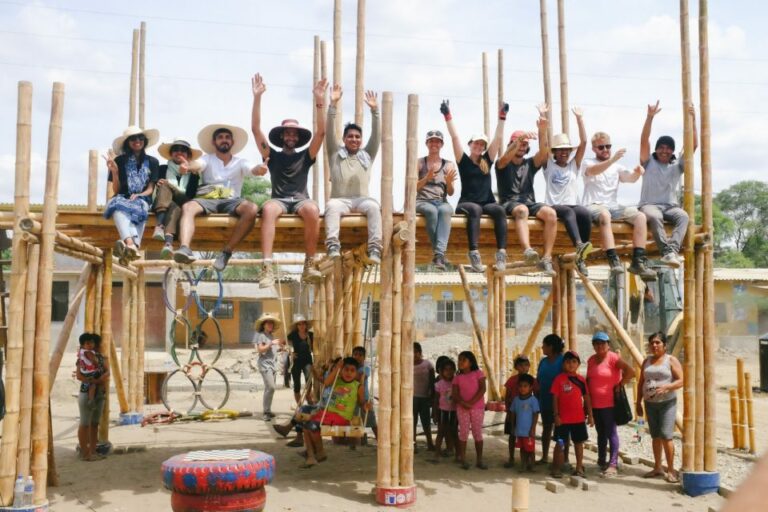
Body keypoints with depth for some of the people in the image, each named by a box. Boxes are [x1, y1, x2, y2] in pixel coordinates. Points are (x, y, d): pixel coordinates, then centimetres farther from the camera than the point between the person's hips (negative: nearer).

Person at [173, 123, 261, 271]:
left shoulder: (240, 162, 19)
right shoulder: (208, 159, 17)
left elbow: (252, 170, -2)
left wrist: (259, 169, -28)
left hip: (231, 201, 0)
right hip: (207, 199, 0)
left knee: (252, 209, -31)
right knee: (187, 207, -32)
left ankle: (226, 252, -29)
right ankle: (184, 248, -53)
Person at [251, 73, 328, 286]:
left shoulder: (305, 156, 21)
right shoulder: (272, 155, 20)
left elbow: (321, 132, 9)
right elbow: (256, 129, 11)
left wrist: (319, 101, -1)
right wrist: (257, 97, 3)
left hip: (300, 200, 1)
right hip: (279, 200, 0)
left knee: (313, 209, -36)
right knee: (268, 208, -38)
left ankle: (309, 265, -32)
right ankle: (267, 268, -47)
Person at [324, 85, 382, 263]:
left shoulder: (367, 155, 21)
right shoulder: (335, 153, 17)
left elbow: (376, 135, 9)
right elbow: (329, 131, 6)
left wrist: (374, 110, -4)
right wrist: (333, 105, -5)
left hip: (361, 199, 1)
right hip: (340, 200, -1)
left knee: (373, 206, -34)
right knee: (331, 205, -36)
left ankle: (374, 248, -42)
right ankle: (333, 246, -48)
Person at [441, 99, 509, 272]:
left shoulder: (487, 160, 17)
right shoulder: (464, 161, 8)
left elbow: (498, 138, 13)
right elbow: (455, 137, 2)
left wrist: (502, 117, 9)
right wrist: (448, 116, -4)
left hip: (487, 203, 3)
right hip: (466, 203, -3)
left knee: (499, 209, -30)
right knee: (475, 209, -37)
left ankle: (501, 253, -41)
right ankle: (474, 254, -49)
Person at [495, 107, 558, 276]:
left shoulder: (530, 163, 20)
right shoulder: (502, 164, 11)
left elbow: (544, 152, 1)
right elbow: (505, 158, -15)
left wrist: (542, 130, -15)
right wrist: (519, 139, -30)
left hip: (530, 203, 4)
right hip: (509, 203, -4)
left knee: (551, 213, -28)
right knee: (522, 210, -40)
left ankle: (546, 259, -34)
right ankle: (528, 250, -61)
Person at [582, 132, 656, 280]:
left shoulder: (616, 167, 20)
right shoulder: (588, 163, 6)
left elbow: (631, 178, 3)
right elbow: (593, 171, -19)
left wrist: (637, 172, -21)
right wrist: (612, 159, -34)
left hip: (613, 206, 5)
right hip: (593, 206, -5)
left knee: (640, 216, -18)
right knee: (605, 214, -39)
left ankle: (638, 262, -23)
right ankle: (614, 260, -45)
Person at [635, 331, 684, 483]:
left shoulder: (671, 360, -2)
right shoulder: (647, 361, 12)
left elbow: (681, 381, -9)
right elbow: (641, 383, 15)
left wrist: (666, 387, -24)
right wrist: (638, 402, 11)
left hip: (667, 403, -5)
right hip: (650, 403, 5)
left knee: (666, 435, -11)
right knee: (655, 436, 9)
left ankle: (671, 470, -4)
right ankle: (657, 467, 18)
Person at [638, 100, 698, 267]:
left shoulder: (677, 165, 18)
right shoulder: (649, 163, 13)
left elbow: (694, 145, 10)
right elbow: (644, 141, -1)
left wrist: (693, 120, 1)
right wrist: (650, 117, -13)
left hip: (671, 206, 3)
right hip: (650, 205, -3)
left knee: (683, 216, -32)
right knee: (654, 217, -39)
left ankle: (672, 250, -50)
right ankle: (667, 252, -50)